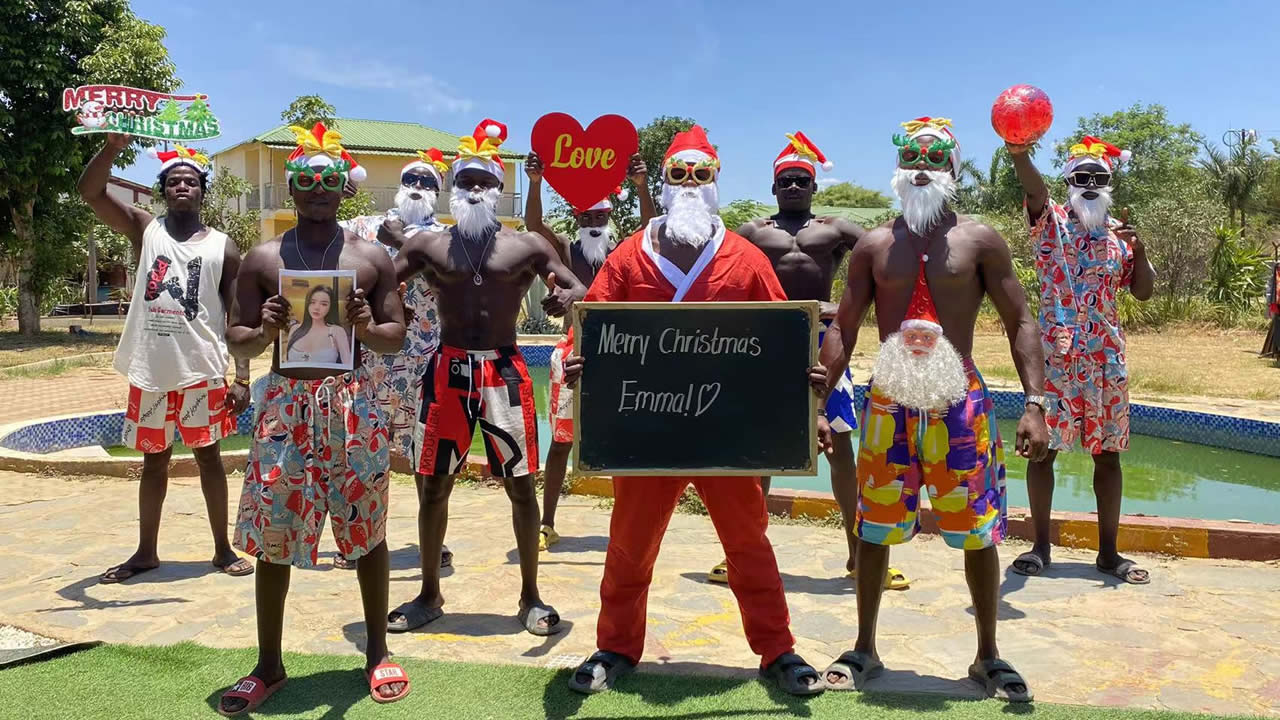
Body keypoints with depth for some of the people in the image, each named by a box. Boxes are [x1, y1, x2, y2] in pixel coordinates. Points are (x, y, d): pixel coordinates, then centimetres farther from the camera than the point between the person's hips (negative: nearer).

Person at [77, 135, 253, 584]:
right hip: (150, 371, 2)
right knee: (154, 461, 13)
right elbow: (90, 191, -6)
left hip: (202, 371, -2)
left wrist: (242, 378, -6)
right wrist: (115, 143, -22)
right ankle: (146, 551, 26)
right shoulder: (144, 230, 7)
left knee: (208, 457, 7)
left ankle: (223, 549, 17)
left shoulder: (223, 247, 2)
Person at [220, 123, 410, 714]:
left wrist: (368, 329, -16)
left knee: (367, 530, 6)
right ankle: (269, 664, 21)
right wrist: (265, 332, -15)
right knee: (272, 535, 4)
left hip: (353, 401, -1)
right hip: (285, 402, 1)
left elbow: (397, 337, 6)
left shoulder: (372, 258, 6)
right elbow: (237, 342, 7)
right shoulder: (263, 259, 7)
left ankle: (378, 651, 23)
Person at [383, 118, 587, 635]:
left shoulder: (526, 247, 4)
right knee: (433, 485, 7)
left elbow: (582, 290, 2)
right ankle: (430, 594, 26)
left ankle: (530, 597, 19)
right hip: (447, 369, 1)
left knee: (521, 485, 2)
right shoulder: (428, 245, 7)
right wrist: (392, 242, -17)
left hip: (505, 370, -1)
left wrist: (566, 297, -21)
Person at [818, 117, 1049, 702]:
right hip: (888, 404, 1)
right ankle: (864, 650, 26)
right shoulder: (874, 246, 5)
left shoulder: (980, 241, 1)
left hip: (960, 404, -1)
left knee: (977, 533, 6)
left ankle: (988, 655, 27)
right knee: (873, 530, 8)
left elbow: (1019, 323, 0)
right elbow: (842, 330, 5)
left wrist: (1035, 402, -11)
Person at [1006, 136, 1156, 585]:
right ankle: (1040, 546, 12)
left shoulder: (1119, 231, 11)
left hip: (1106, 357, 3)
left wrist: (1139, 249, -8)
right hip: (1054, 354, -3)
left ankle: (1108, 551, 17)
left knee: (1108, 454, 7)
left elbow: (1143, 291, 10)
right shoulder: (1050, 221, 2)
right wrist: (1019, 154, -41)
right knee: (1043, 449, 0)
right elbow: (1034, 188, -20)